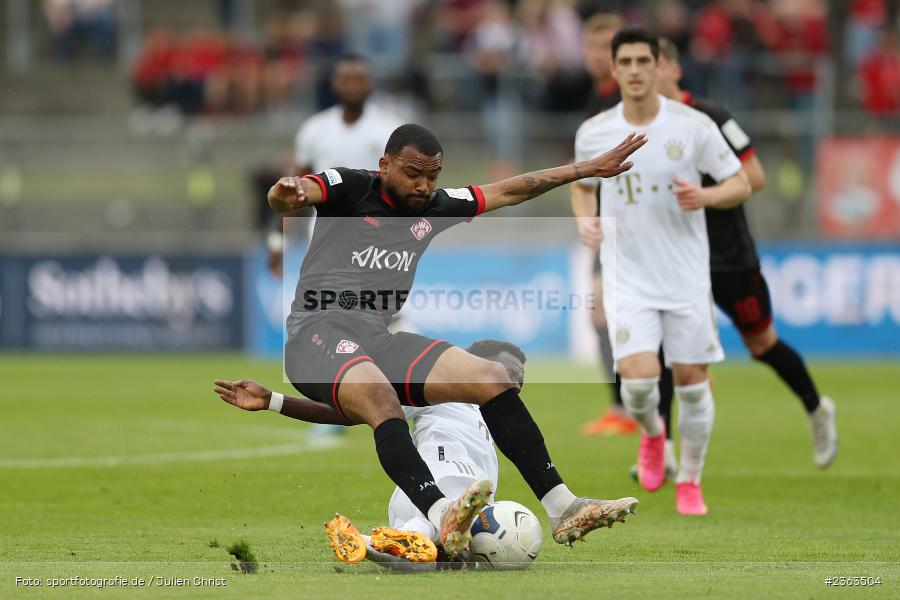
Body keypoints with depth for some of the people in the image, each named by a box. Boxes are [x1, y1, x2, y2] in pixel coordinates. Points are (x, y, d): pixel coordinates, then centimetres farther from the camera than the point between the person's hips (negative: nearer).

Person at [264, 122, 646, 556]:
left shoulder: (434, 207, 20)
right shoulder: (350, 188, 3)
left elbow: (510, 191, 27)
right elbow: (286, 196, -16)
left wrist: (591, 169, 28)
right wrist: (287, 193, -43)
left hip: (379, 336, 7)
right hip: (318, 329, -6)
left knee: (493, 379, -10)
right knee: (380, 397, -37)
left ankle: (562, 508, -11)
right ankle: (443, 518, -58)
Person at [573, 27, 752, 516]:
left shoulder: (693, 126, -8)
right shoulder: (593, 133, -2)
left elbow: (740, 185, -1)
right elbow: (584, 187, 18)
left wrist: (704, 196, -21)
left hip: (686, 276, 0)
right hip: (627, 278, 0)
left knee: (691, 380, 3)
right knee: (638, 378, -16)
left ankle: (689, 483, 23)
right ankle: (652, 434, 19)